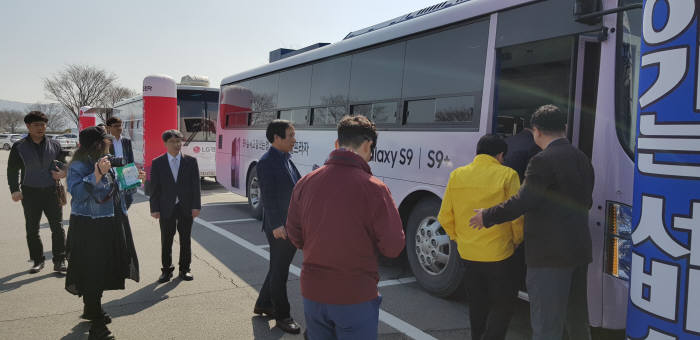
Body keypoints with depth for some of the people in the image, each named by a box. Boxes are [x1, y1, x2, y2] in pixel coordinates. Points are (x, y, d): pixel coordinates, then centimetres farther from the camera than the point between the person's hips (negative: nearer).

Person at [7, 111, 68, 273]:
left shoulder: (54, 145, 5)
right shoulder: (19, 147, 0)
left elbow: (64, 163, 16)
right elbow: (12, 170, 4)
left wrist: (63, 172, -6)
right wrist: (15, 190, -7)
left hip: (51, 191, 1)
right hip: (30, 192, 0)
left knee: (57, 227, -2)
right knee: (32, 229, 7)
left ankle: (59, 260, 5)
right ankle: (38, 261, 20)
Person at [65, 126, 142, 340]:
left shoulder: (105, 164, 10)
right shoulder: (78, 166, -13)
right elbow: (77, 192, -28)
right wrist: (97, 174, -36)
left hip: (110, 225, 9)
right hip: (90, 228, -8)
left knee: (104, 269, 18)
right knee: (93, 271, -3)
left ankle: (92, 309, 38)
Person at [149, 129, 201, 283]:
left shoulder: (191, 161, 2)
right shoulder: (157, 163, 1)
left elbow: (196, 185, 0)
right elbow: (154, 188, 0)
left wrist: (196, 206, -6)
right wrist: (154, 209, -6)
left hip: (186, 208, 1)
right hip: (166, 208, 0)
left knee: (185, 240, 10)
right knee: (166, 241, 7)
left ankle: (184, 269, 22)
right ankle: (167, 270, 20)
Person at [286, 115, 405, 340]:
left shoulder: (305, 183, -5)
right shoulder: (374, 189, -18)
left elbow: (295, 237, 5)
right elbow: (393, 248, -13)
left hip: (312, 294, 4)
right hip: (355, 298, -4)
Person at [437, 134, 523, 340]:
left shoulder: (456, 175, 0)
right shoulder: (507, 175, -11)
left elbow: (445, 217, 3)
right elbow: (516, 215, -10)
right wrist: (516, 241, 8)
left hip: (467, 254, 5)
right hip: (498, 253, -4)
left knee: (477, 304, 20)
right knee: (503, 304, 10)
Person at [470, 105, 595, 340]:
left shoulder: (544, 161, -16)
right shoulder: (582, 159, 11)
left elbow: (522, 202, -20)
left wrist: (487, 216, -8)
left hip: (549, 254, -9)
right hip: (580, 250, 9)